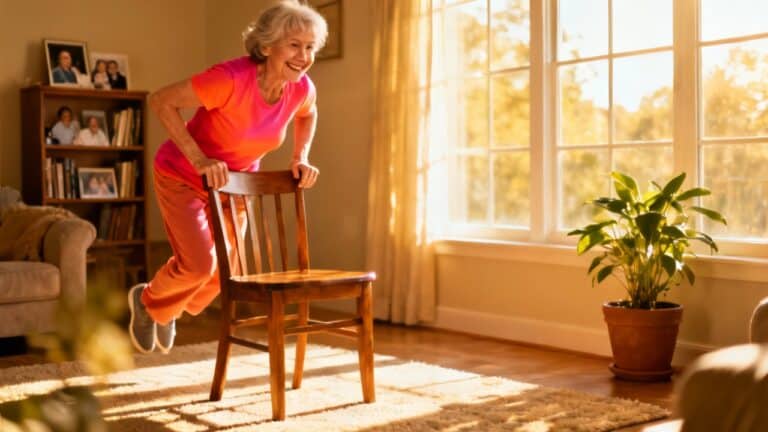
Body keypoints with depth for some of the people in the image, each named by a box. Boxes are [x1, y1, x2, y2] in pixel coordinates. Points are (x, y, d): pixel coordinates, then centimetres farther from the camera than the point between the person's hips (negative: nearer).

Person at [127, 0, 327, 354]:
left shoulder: (301, 89, -16)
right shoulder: (231, 78, -35)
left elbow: (307, 115, 9)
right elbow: (161, 101, -28)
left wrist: (301, 158, -3)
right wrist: (199, 159, -33)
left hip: (235, 182, 6)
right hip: (184, 177, -6)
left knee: (225, 269, 13)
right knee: (199, 265, -14)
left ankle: (168, 310, 46)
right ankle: (147, 301, 22)